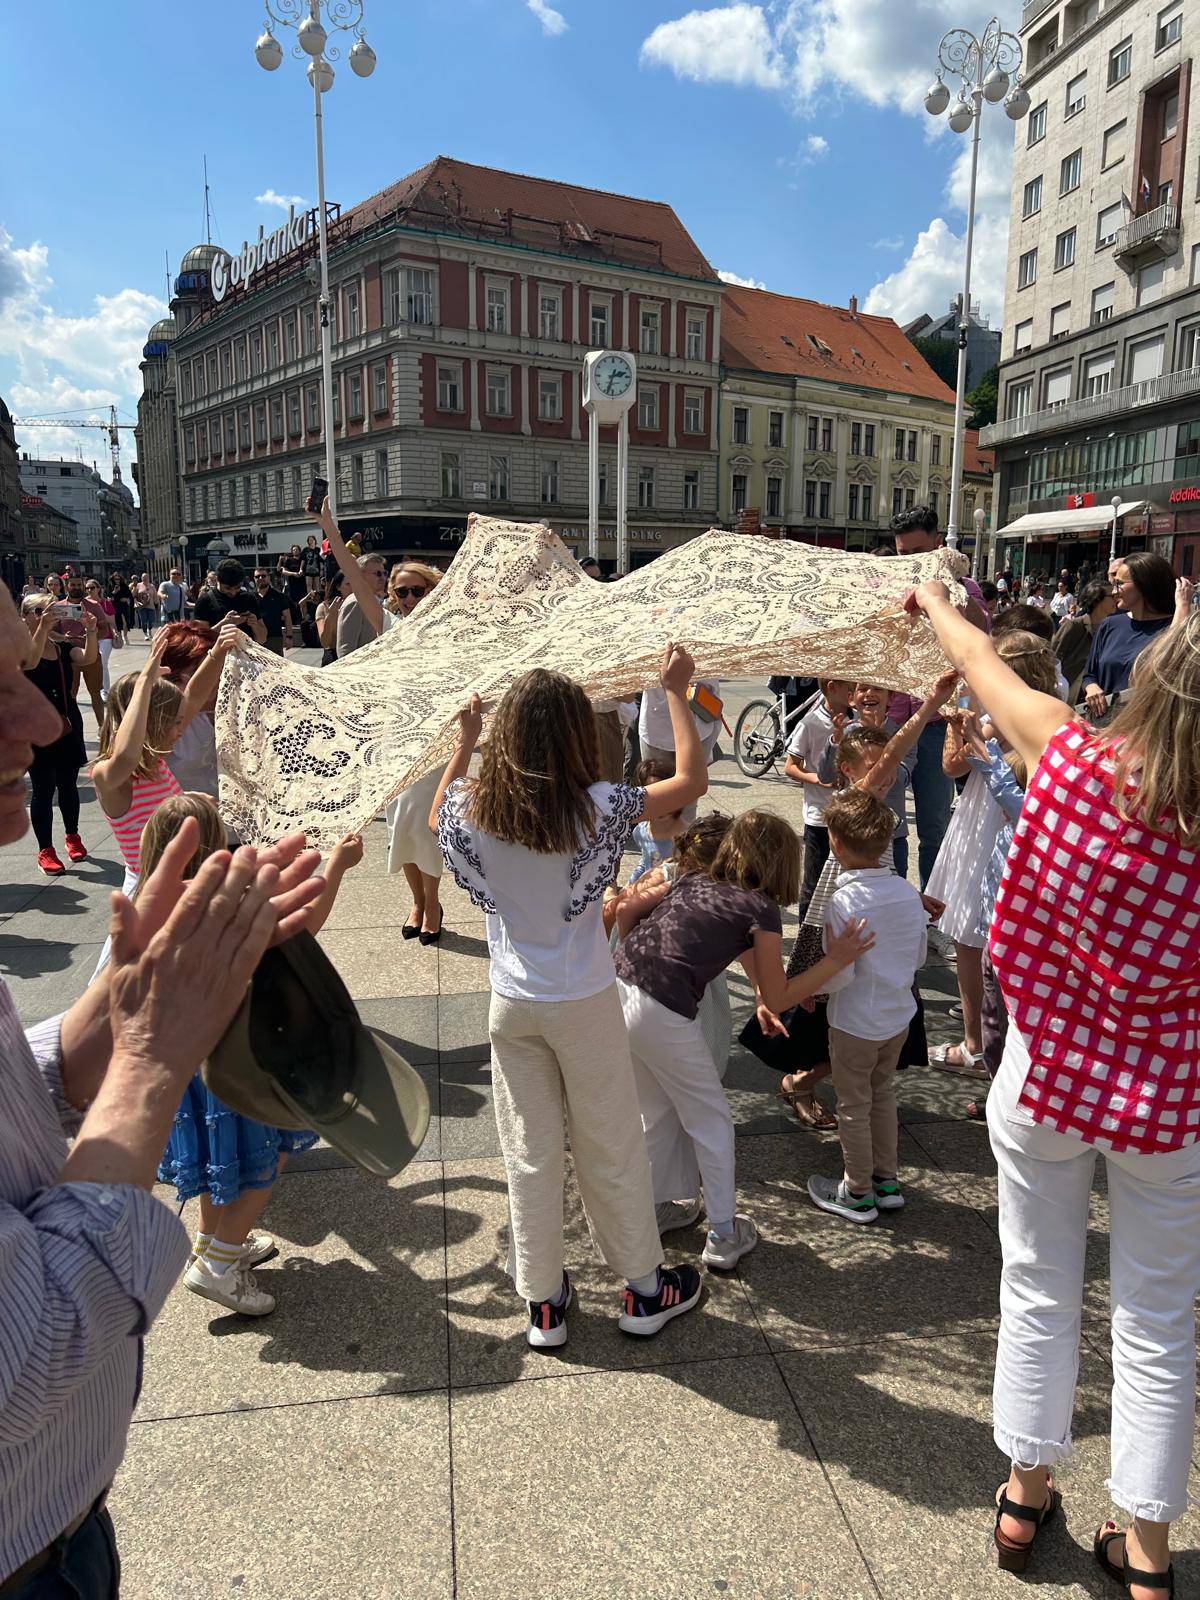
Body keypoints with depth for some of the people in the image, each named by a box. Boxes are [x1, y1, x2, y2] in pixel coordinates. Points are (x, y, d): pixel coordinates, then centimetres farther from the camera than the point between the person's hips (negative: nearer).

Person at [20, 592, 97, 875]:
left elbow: (88, 658, -11)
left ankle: (73, 837, 31)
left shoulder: (62, 646, 7)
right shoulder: (21, 647, -7)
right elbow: (30, 663, -30)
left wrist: (90, 631, -28)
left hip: (68, 727, 5)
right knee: (43, 789, -1)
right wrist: (42, 628, -40)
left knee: (68, 785, 14)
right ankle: (45, 851, 7)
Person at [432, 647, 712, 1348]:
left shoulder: (472, 809, -12)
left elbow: (436, 815, 14)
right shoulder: (595, 808, -21)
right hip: (584, 1004, -2)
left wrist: (465, 743, 18)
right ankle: (646, 1289, 33)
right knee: (612, 1148, 15)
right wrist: (677, 692, -1)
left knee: (530, 1154, 15)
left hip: (513, 1005, 3)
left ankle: (543, 1302, 30)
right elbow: (692, 781, -9)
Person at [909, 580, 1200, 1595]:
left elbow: (983, 664, 0)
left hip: (1047, 1081, 1)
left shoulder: (1075, 760, -19)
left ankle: (1027, 1495, 39)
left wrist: (936, 604, 17)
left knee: (1039, 1293, 20)